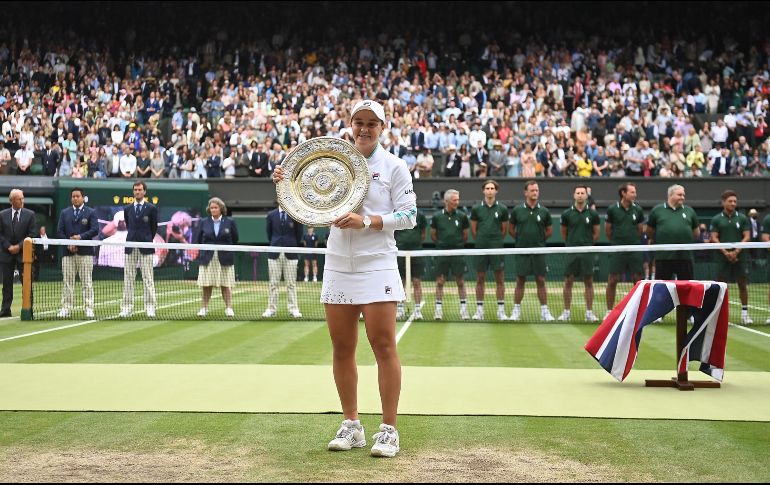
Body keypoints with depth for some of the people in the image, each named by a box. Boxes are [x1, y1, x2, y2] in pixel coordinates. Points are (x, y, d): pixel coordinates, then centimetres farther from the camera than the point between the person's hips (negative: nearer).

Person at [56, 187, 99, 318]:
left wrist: (81, 237, -17)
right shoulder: (65, 213, 14)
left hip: (85, 252, -3)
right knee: (67, 282, 3)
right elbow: (59, 231, 7)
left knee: (86, 282, -2)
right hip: (68, 252, 3)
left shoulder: (91, 212, 5)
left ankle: (88, 309, -1)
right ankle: (66, 308, 5)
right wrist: (68, 244, -7)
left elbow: (95, 230, -6)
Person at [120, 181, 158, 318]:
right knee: (128, 278, 3)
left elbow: (154, 227, 7)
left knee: (148, 279, -2)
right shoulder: (127, 209, 10)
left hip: (146, 247, -3)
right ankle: (127, 307, 6)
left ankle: (150, 308, 1)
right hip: (130, 247, 3)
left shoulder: (151, 209, 1)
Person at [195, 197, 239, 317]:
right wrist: (204, 250, 5)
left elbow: (235, 240, 6)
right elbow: (198, 239, 11)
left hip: (224, 259, -1)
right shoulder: (204, 223, 6)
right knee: (207, 285, 3)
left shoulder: (230, 222, 1)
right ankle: (204, 308, 10)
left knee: (226, 285, 0)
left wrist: (226, 249, 4)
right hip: (208, 259, 1)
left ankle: (229, 308, 2)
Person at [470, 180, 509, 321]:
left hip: (497, 248, 0)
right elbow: (473, 229, 10)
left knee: (500, 279, 0)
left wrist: (496, 241, 10)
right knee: (480, 279, 4)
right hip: (481, 248, 0)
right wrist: (481, 241, 9)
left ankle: (501, 310, 5)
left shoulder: (502, 209, 3)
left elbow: (504, 230, 10)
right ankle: (479, 310, 10)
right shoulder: (476, 208, 3)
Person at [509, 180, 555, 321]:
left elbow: (549, 230, 11)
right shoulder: (517, 210, 1)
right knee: (520, 281, 4)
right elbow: (511, 228, 11)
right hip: (522, 252, 0)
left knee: (541, 281, 2)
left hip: (538, 252, 0)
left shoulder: (544, 212, 2)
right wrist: (520, 239, 6)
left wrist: (539, 240, 7)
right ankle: (516, 311, 10)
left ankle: (544, 311, 7)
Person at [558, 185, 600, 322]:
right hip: (571, 253, 0)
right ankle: (566, 312, 9)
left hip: (587, 252, 0)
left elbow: (596, 234, 10)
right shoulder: (567, 214, 2)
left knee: (589, 282, 1)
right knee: (568, 281, 1)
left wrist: (587, 244, 10)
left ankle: (589, 312, 7)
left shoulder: (592, 214, 1)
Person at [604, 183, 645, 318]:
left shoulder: (638, 209, 3)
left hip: (635, 250, 2)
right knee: (612, 280, -1)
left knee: (637, 279, 2)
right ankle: (609, 311, 8)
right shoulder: (612, 209, -3)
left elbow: (640, 229, 14)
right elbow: (607, 229, 7)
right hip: (617, 250, -2)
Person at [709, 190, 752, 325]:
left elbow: (747, 237, 0)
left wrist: (736, 252, -13)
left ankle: (744, 313, 7)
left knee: (743, 285, 1)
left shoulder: (743, 218, 6)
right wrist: (725, 252, -13)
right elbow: (714, 238, -1)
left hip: (740, 257, 1)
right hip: (723, 258, 0)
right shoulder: (716, 219, 4)